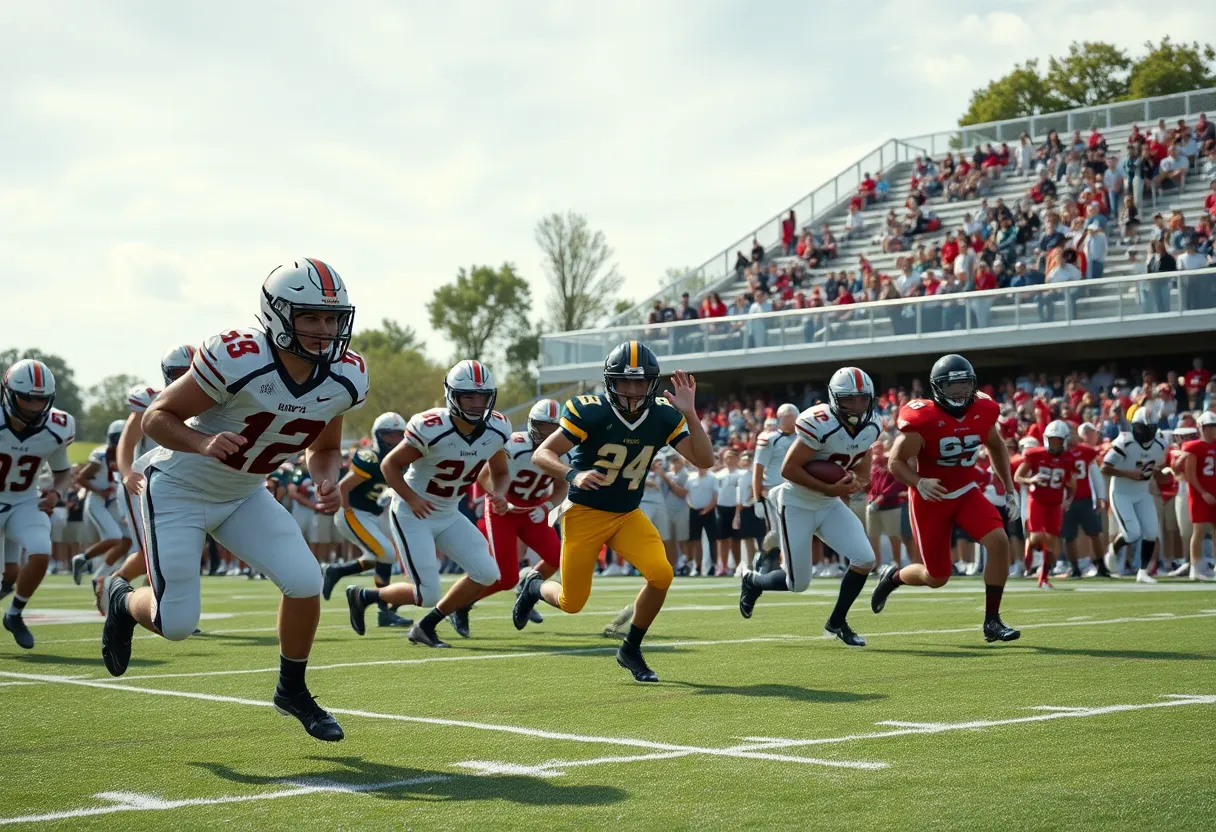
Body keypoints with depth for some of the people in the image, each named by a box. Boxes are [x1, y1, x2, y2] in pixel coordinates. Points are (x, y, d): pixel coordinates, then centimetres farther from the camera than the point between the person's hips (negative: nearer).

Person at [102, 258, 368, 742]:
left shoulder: (345, 378, -13)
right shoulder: (236, 361, -32)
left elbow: (324, 448, 6)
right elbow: (156, 417, -20)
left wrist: (328, 482, -16)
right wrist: (205, 443, -39)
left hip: (243, 495, 5)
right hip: (179, 490, -5)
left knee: (305, 582, -13)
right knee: (177, 625, -6)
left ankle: (292, 691, 13)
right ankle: (124, 602, 31)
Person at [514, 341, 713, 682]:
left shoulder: (663, 417, -8)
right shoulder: (590, 412, -21)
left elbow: (704, 460, -12)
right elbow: (541, 455, -19)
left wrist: (690, 413, -24)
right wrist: (573, 475, -38)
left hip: (628, 515, 4)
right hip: (584, 513, -3)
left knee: (661, 574, -20)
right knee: (572, 602, 2)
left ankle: (631, 650, 3)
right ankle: (534, 586, 40)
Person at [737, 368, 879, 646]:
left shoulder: (870, 430, -4)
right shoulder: (820, 424, -27)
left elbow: (862, 472, 11)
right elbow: (788, 469, -25)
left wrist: (856, 483, -13)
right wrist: (830, 489, -27)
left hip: (830, 505, 6)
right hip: (797, 505, -6)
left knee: (865, 560, -10)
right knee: (798, 584, -2)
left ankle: (837, 623, 10)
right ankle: (753, 582, 32)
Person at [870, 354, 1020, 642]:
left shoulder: (982, 411, -6)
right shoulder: (924, 419, -22)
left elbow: (996, 447, 14)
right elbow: (896, 462, -16)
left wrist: (1009, 489, 10)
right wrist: (919, 483, -34)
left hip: (966, 492, 4)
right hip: (931, 499, -4)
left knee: (999, 542, -19)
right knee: (937, 578, 2)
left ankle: (992, 621, -8)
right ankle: (893, 576, 38)